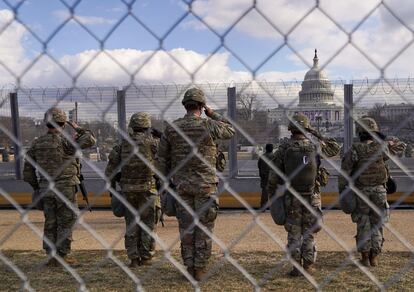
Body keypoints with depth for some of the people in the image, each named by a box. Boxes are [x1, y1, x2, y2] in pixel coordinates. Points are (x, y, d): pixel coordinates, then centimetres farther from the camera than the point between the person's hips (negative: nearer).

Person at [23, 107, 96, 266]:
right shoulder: (63, 140, -13)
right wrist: (78, 129, 0)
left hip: (46, 189, 5)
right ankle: (63, 254, 8)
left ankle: (52, 257, 15)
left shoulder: (37, 143, 6)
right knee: (66, 222, 5)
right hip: (65, 188, -5)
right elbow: (90, 140, -16)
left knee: (50, 223, 11)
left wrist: (36, 188, 18)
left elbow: (28, 169, 9)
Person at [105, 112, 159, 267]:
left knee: (131, 225, 12)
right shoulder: (151, 143, -6)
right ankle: (145, 257, 13)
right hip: (147, 189, -3)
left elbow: (109, 172, 4)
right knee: (147, 224, 9)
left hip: (128, 191, 3)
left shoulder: (122, 145, 4)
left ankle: (134, 258, 11)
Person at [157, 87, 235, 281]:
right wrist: (213, 115, 16)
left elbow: (162, 158, 4)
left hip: (182, 185, 3)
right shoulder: (209, 126, -8)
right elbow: (230, 131, 12)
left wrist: (167, 181, 14)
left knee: (186, 227, 11)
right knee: (204, 227, 5)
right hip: (205, 184, -2)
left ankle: (190, 267, 17)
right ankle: (200, 269, 9)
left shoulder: (171, 128, 1)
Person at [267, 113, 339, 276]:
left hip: (292, 198, 0)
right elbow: (335, 148, 16)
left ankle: (296, 266, 7)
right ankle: (308, 265, 12)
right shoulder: (315, 145, -3)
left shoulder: (284, 148, -5)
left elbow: (273, 174, -5)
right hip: (312, 197, 1)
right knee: (309, 232, 10)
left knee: (294, 233, 7)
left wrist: (271, 193, 6)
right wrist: (318, 136, 15)